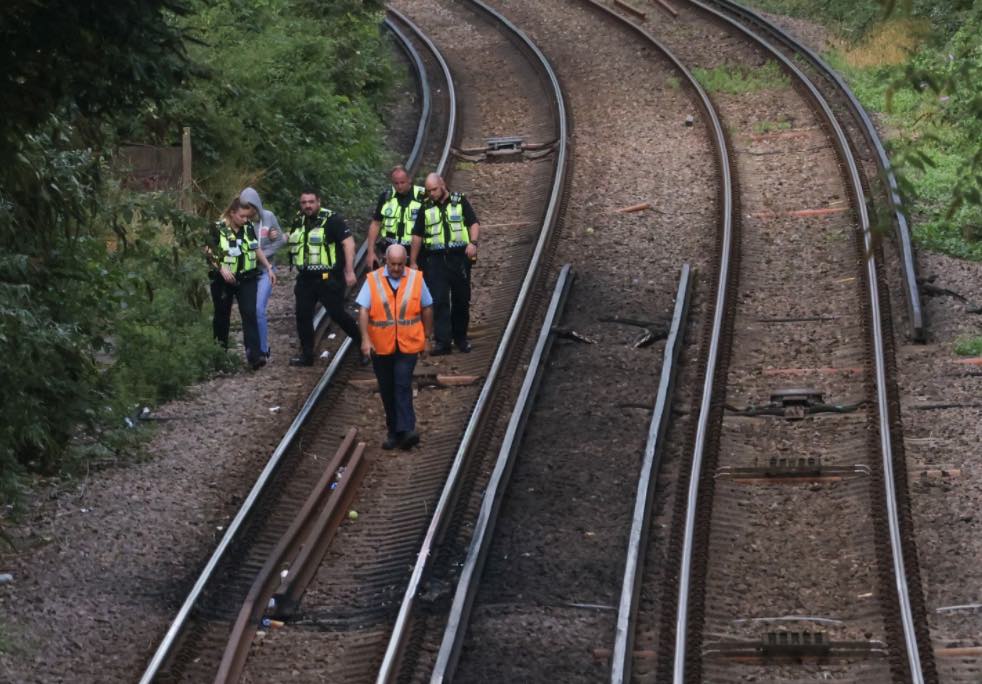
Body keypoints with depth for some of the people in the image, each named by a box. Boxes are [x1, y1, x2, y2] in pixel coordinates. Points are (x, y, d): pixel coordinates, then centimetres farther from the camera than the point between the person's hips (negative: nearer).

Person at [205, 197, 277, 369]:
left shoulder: (248, 228, 6)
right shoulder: (218, 229, -8)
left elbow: (256, 249, 17)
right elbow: (208, 252, -10)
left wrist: (269, 268, 13)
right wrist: (221, 267, -23)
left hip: (246, 279, 3)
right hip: (223, 281, -3)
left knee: (250, 314, -10)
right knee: (222, 316, 11)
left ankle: (254, 355, -18)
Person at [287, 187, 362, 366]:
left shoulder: (331, 220, -12)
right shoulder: (299, 221, 9)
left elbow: (348, 243, -17)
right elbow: (293, 243, 27)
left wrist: (349, 271, -21)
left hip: (328, 278, -7)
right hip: (305, 278, 7)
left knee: (337, 314, -3)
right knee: (303, 316, 4)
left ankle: (363, 343, 15)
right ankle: (306, 355, 13)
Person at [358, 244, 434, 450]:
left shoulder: (416, 279, 1)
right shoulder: (373, 280, -2)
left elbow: (426, 309, 9)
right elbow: (363, 310, -7)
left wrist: (426, 337, 11)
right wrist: (365, 338, -17)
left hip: (408, 345, -2)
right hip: (381, 346, 2)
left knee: (402, 386, -14)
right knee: (387, 390, 9)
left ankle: (405, 431, -18)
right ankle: (393, 431, 20)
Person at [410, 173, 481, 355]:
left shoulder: (459, 201, 3)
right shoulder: (426, 208, 8)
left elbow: (474, 223, -2)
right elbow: (417, 235, 12)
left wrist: (473, 242, -21)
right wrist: (413, 262, 11)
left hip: (459, 257, -1)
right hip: (435, 259, 1)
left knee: (461, 299, 7)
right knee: (439, 301, -8)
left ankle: (461, 337, 21)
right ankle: (442, 342, -9)